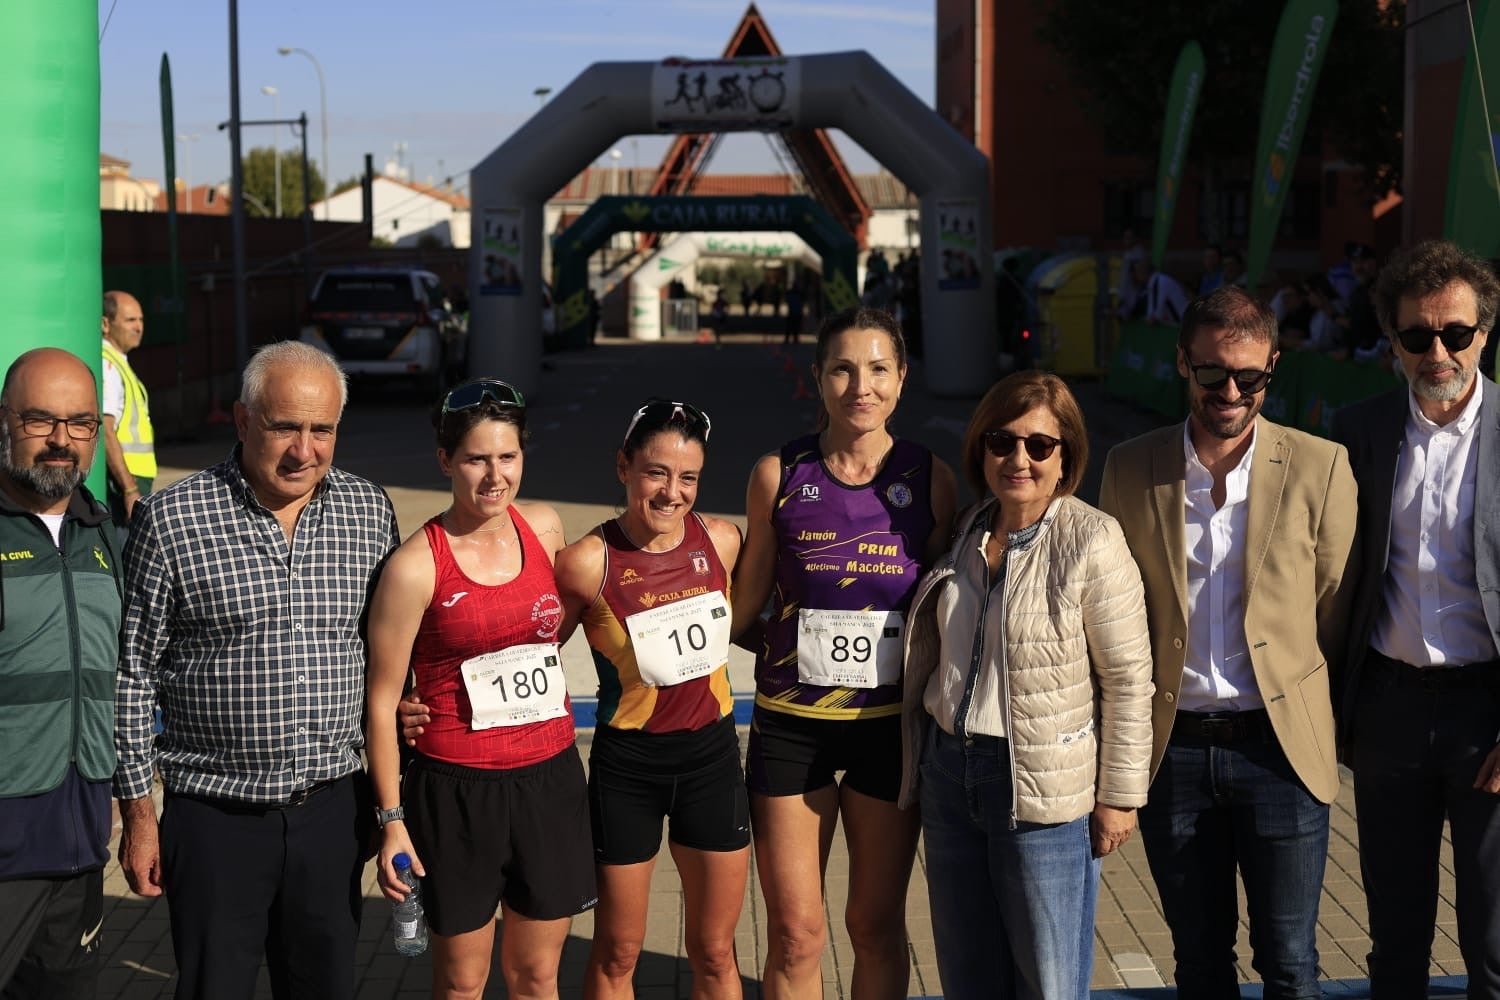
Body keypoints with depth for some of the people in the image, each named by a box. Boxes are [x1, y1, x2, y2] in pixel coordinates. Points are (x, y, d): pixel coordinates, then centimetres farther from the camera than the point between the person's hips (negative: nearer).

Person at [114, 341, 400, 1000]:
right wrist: (138, 811, -2)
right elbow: (132, 673, -3)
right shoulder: (169, 519, -9)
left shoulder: (370, 512, 2)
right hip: (213, 816, -3)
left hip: (333, 809, 3)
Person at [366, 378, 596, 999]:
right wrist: (392, 819, -9)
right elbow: (382, 701, -9)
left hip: (549, 778, 4)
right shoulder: (417, 565, -13)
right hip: (457, 790, -4)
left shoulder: (544, 528, 2)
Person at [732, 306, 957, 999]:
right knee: (794, 935, 4)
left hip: (890, 724, 1)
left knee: (877, 925, 13)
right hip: (791, 723, 0)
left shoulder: (930, 478, -2)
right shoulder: (778, 474, -3)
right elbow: (744, 604, 7)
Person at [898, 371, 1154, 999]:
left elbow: (1128, 680, -11)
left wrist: (1119, 797, -9)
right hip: (948, 771, 6)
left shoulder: (1090, 541, -13)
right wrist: (921, 763, 14)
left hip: (1045, 787, -6)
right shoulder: (964, 532, 5)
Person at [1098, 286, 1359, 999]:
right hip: (1171, 747, 2)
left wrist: (1311, 714, 8)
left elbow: (1335, 612, 4)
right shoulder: (1130, 468, 2)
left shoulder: (1320, 466, -3)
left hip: (1280, 747, -2)